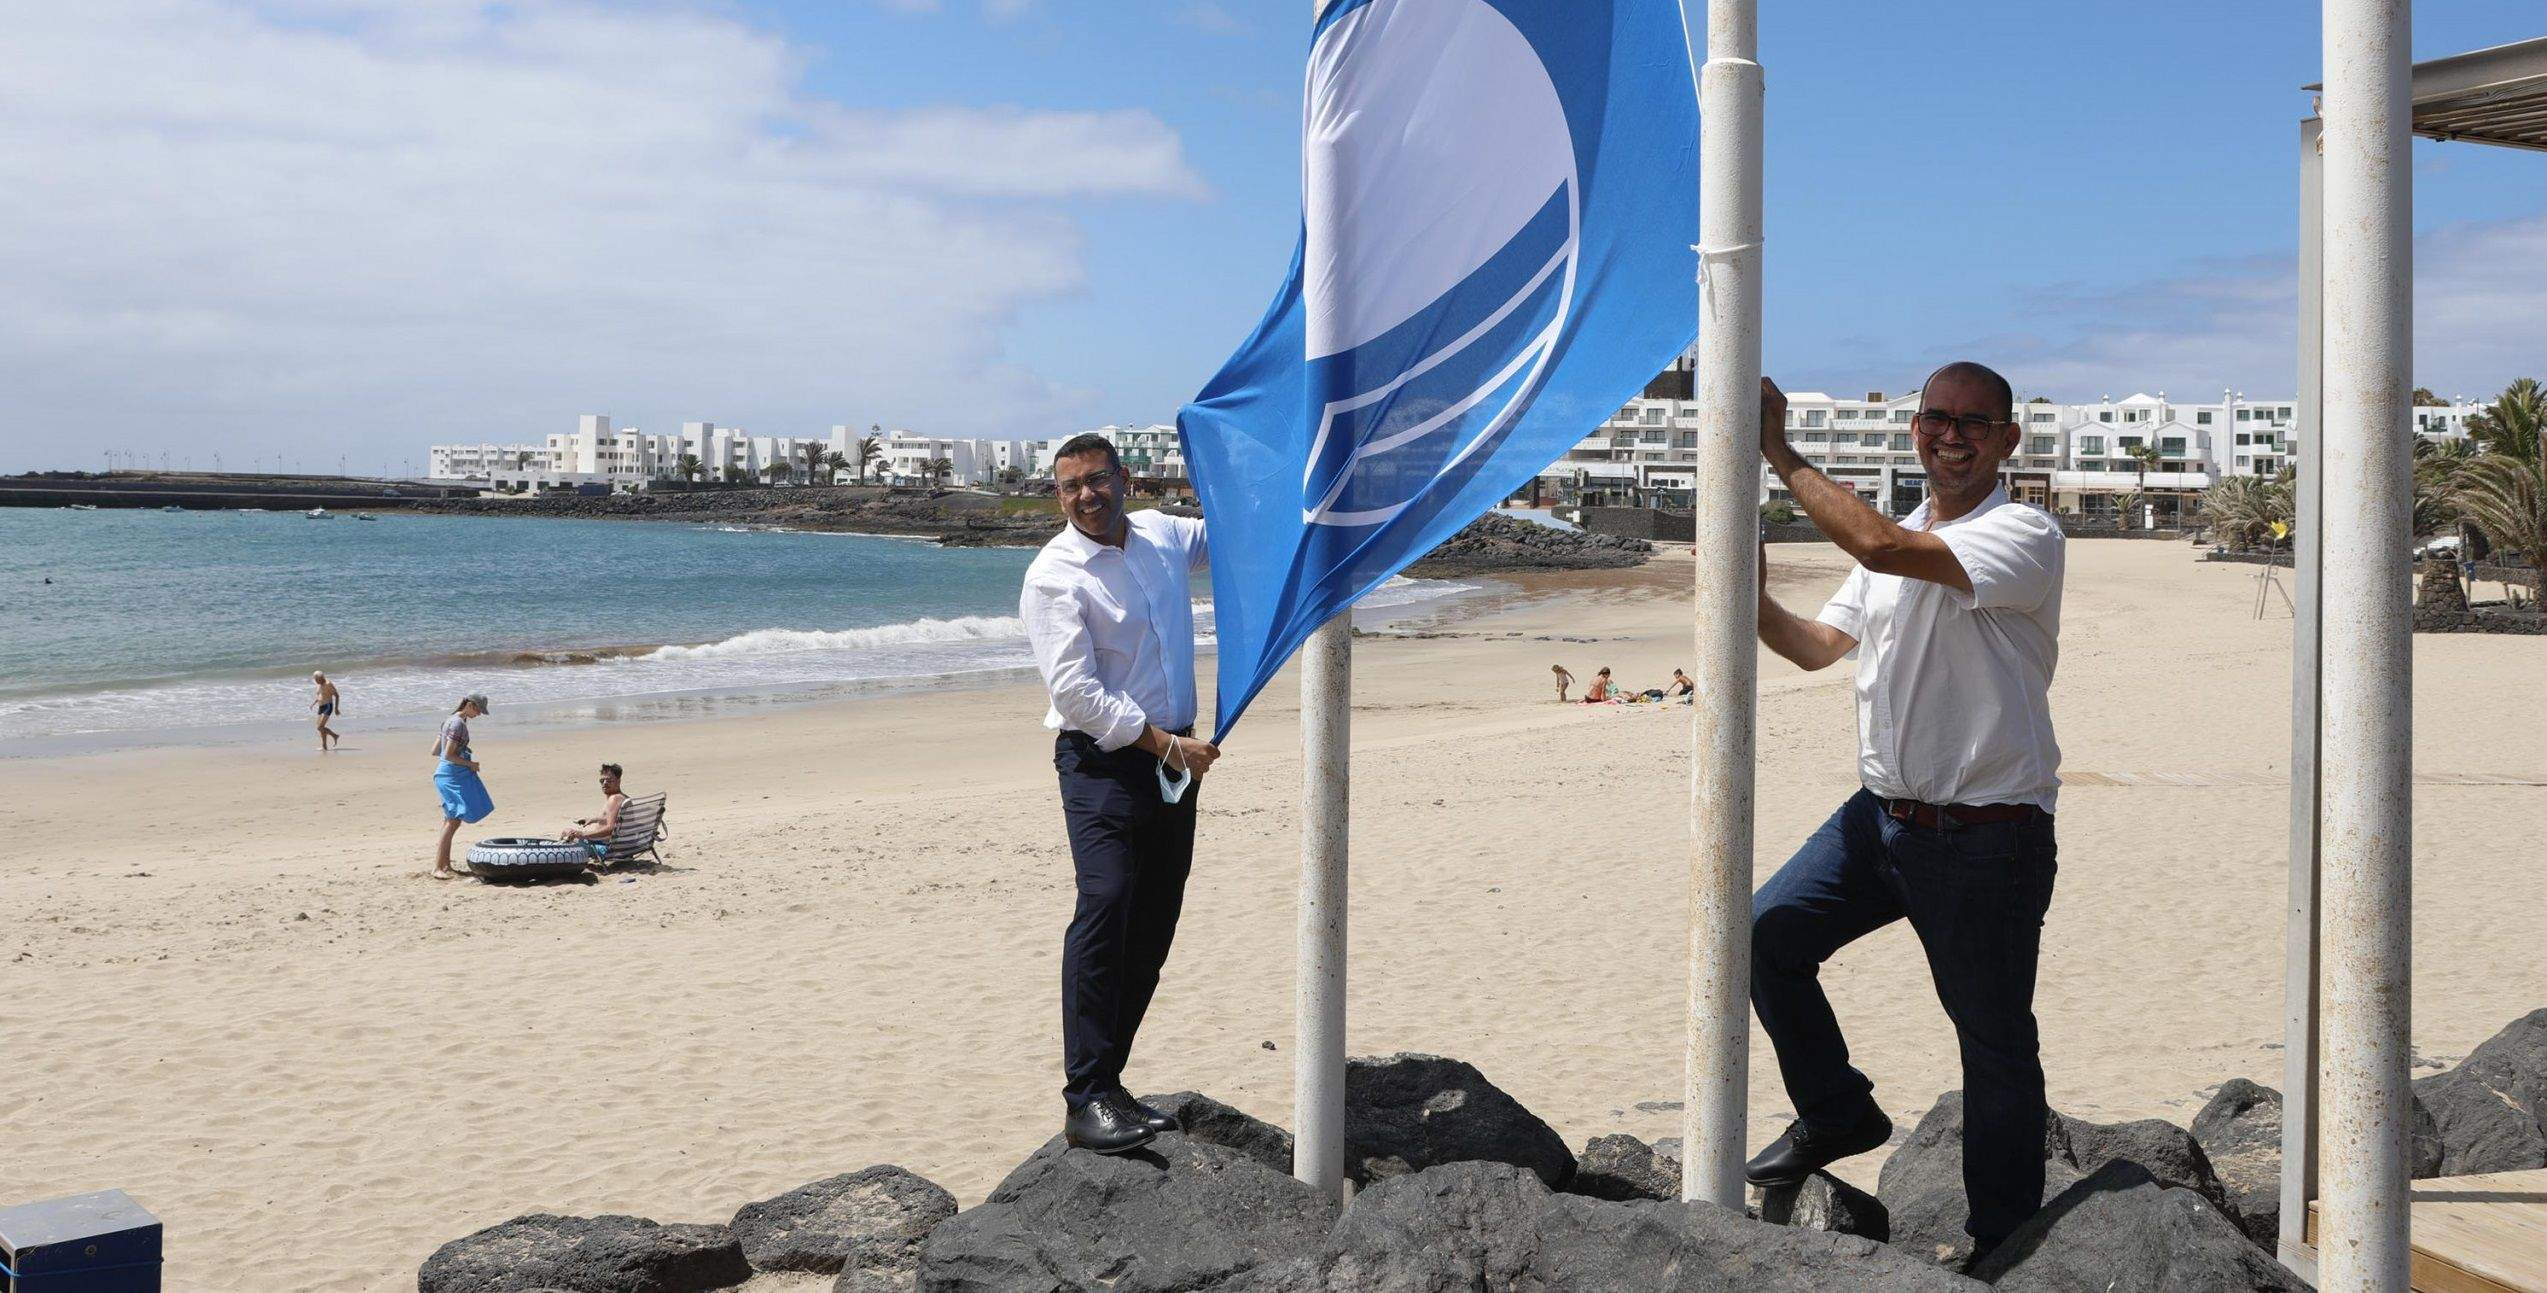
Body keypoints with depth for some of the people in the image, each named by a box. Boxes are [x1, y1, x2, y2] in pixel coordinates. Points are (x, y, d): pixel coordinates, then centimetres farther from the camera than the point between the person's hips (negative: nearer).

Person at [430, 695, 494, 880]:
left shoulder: (450, 720, 15)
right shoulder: (458, 724, -15)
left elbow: (435, 751, 17)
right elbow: (449, 755, -21)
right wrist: (469, 764, -9)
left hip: (446, 774, 11)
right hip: (452, 775, -11)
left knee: (451, 820, 13)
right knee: (453, 820, -12)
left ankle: (445, 865, 17)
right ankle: (438, 867, -13)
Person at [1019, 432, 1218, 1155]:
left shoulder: (1162, 535, 9)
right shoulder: (1055, 576, -10)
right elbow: (1076, 694, -16)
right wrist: (1167, 745, -16)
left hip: (1174, 760, 7)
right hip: (1102, 763, -7)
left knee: (1154, 924, 6)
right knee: (1105, 906, -20)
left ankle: (1104, 1080, 14)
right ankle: (1087, 1100, -19)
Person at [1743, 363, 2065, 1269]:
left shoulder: (2024, 535, -13)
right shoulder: (1897, 543, 13)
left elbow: (1878, 545, -28)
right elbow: (1820, 646, 15)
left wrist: (1780, 453, -21)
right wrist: (1757, 605, -5)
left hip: (1986, 837, -7)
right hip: (1883, 811, 7)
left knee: (1996, 1045, 3)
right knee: (1768, 932, -3)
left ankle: (2004, 1250, 18)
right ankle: (1837, 1113, 18)